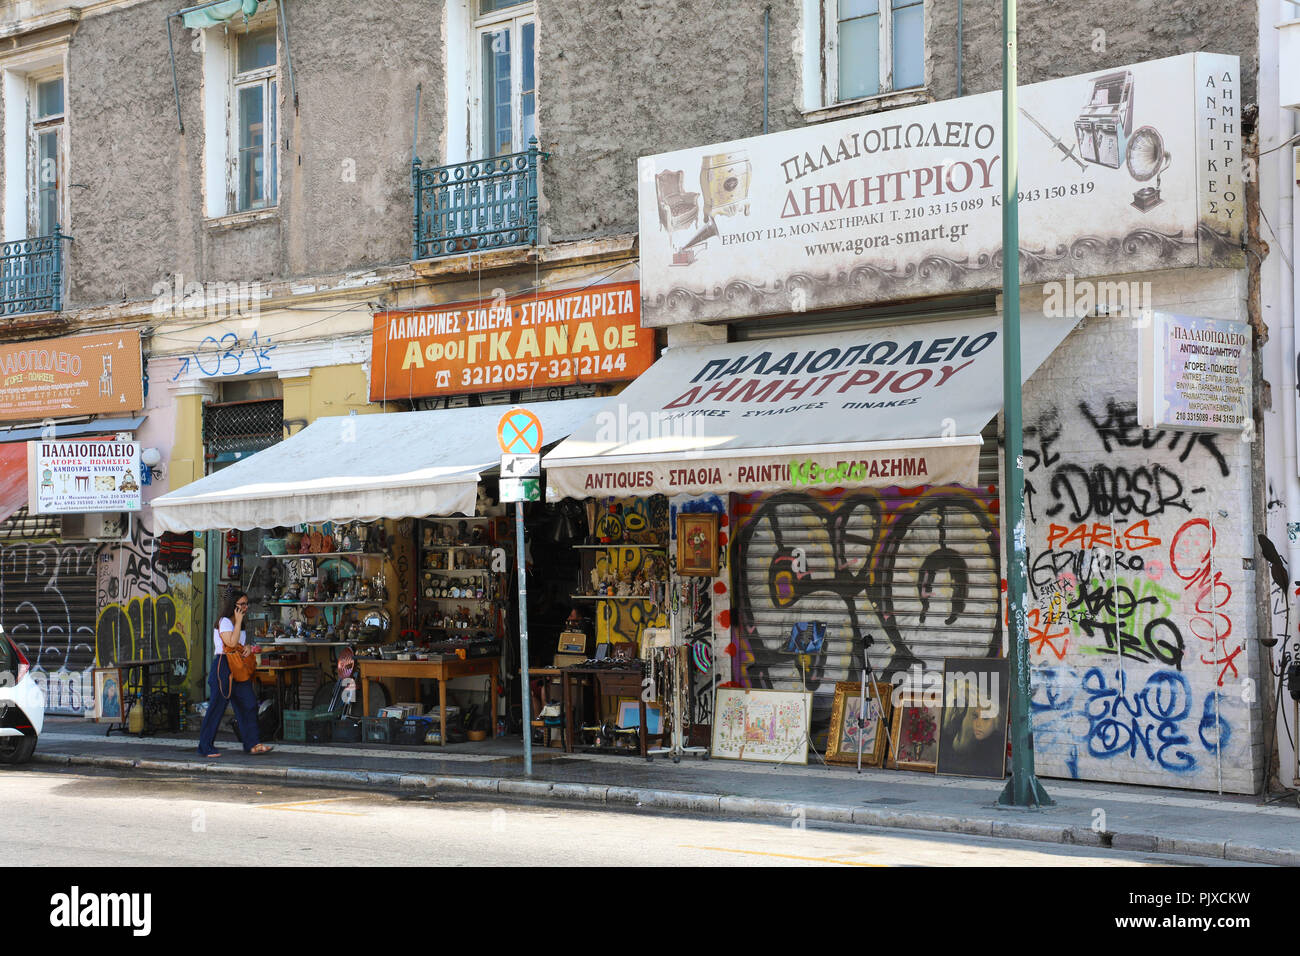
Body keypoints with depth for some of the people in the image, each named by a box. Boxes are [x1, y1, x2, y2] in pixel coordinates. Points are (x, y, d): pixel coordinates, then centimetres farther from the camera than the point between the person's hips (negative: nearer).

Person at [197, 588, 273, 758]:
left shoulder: (238, 623, 17)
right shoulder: (224, 622, -10)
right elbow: (231, 643, -22)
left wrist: (248, 647, 3)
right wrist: (238, 621, -16)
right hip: (223, 668, -9)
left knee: (248, 704, 2)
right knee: (217, 707, -5)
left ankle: (251, 744, 6)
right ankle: (206, 746, 3)